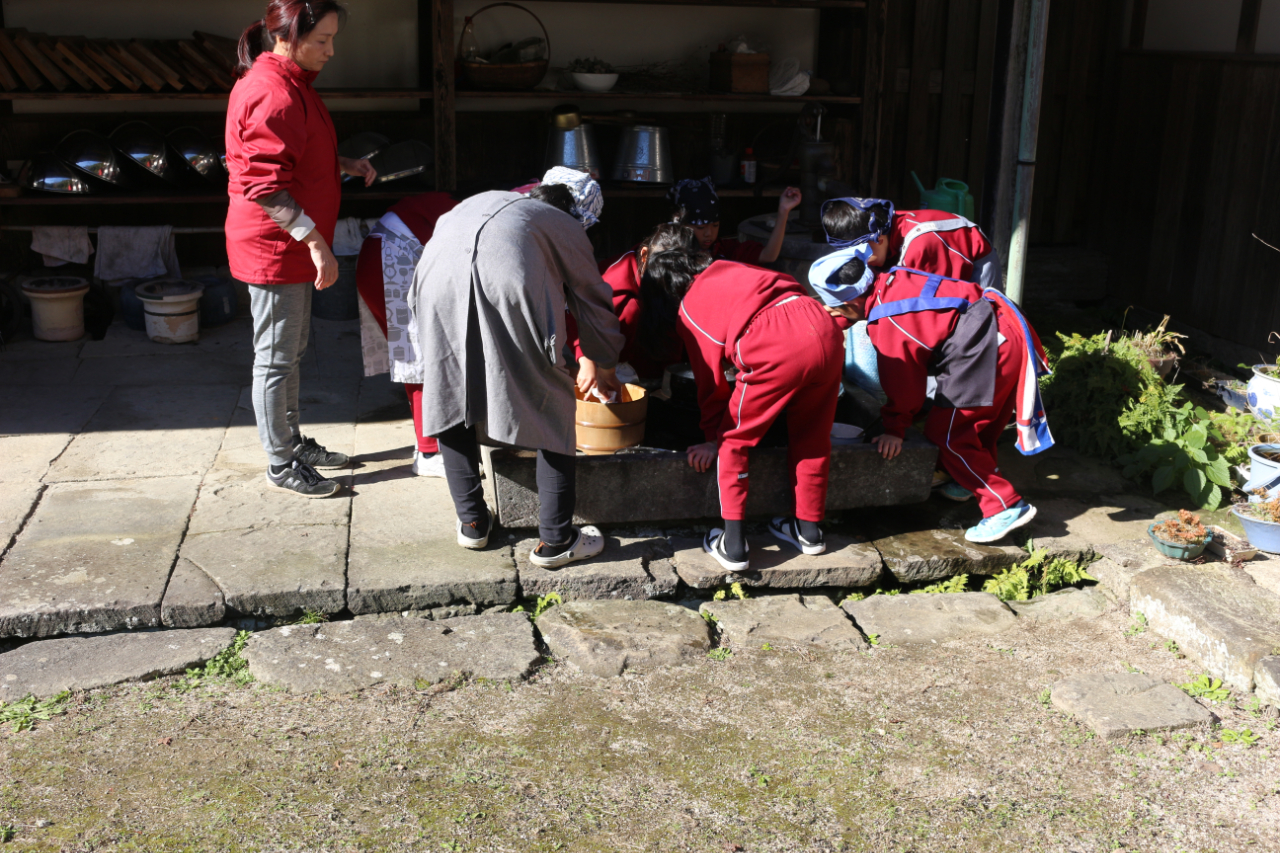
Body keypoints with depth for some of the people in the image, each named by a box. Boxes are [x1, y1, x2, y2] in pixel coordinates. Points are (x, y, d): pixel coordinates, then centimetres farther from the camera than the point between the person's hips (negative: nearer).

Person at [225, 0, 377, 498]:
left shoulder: (289, 81, 12)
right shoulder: (271, 94, -22)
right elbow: (266, 185, -27)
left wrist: (344, 164, 13)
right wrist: (316, 242, -29)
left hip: (295, 244, 11)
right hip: (274, 247, -11)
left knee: (292, 350, 20)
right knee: (276, 358, 1)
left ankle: (293, 442, 34)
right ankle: (280, 464, 13)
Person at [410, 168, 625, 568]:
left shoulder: (480, 202, 42)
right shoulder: (565, 226, 30)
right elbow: (594, 302, 34)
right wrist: (605, 369, 51)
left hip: (439, 279, 4)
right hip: (508, 284, -4)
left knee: (448, 396, 21)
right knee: (551, 409, 10)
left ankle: (472, 521, 27)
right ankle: (555, 541, 13)